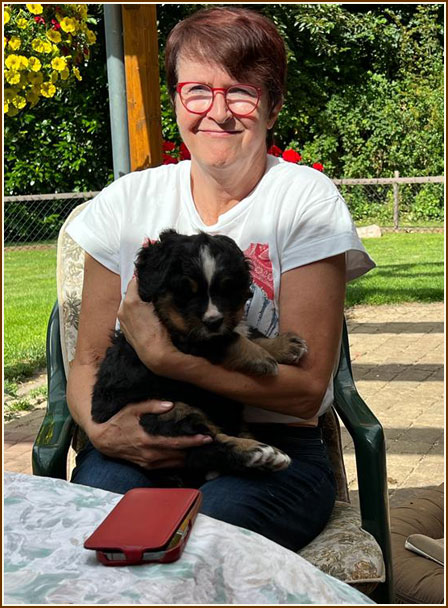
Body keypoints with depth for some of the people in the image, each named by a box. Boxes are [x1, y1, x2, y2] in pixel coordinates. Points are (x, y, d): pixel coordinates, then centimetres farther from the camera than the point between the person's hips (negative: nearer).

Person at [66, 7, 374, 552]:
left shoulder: (306, 199, -4)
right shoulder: (127, 202, 5)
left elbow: (307, 386, -11)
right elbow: (88, 361, 7)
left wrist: (163, 354, -20)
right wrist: (99, 429, -16)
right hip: (141, 443, 3)